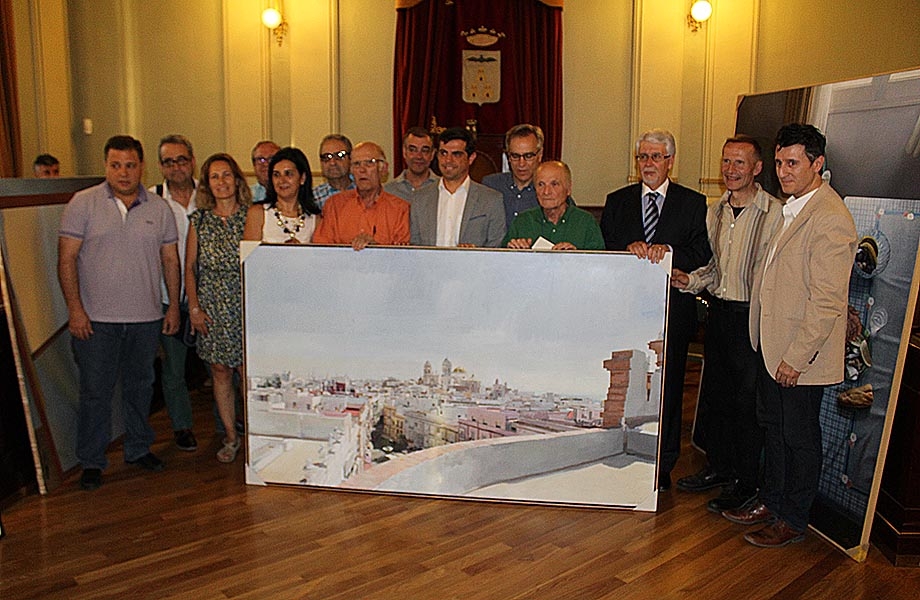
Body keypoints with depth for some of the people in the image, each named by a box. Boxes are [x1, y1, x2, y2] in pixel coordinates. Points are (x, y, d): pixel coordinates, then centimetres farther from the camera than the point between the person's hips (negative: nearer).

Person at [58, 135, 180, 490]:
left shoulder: (159, 209, 6)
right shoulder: (83, 203, -2)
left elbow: (170, 260, 11)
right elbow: (67, 258, -4)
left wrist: (174, 306, 7)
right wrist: (74, 308, -10)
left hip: (146, 318, 3)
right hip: (96, 318, -2)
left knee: (140, 387, 14)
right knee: (95, 391, 3)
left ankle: (139, 449, 30)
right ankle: (91, 461, 17)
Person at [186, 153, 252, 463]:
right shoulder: (199, 220, 6)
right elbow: (190, 267, 8)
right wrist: (194, 307, 1)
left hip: (245, 304, -2)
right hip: (212, 306, 2)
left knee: (247, 371, -2)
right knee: (220, 372, 8)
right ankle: (231, 436, 22)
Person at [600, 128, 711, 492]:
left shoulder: (693, 203, 7)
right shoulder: (617, 201, 12)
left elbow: (703, 254, -3)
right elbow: (603, 249, 4)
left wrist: (669, 252, -20)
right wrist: (629, 249, -16)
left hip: (672, 311, -1)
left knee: (666, 389, 4)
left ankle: (661, 468, 16)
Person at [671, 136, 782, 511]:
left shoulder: (775, 213, -12)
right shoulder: (715, 211, 10)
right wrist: (688, 280, 0)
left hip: (752, 317, -7)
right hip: (718, 312, 7)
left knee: (747, 404, 4)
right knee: (713, 395, 16)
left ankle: (745, 483, 20)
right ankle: (718, 466, 35)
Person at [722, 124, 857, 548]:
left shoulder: (830, 219, -20)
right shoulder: (790, 208, 10)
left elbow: (827, 301, -22)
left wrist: (796, 357, -20)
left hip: (802, 354, -9)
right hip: (772, 345, 9)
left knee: (800, 437, 7)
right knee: (772, 426, 20)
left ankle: (793, 521, 24)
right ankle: (770, 502, 36)